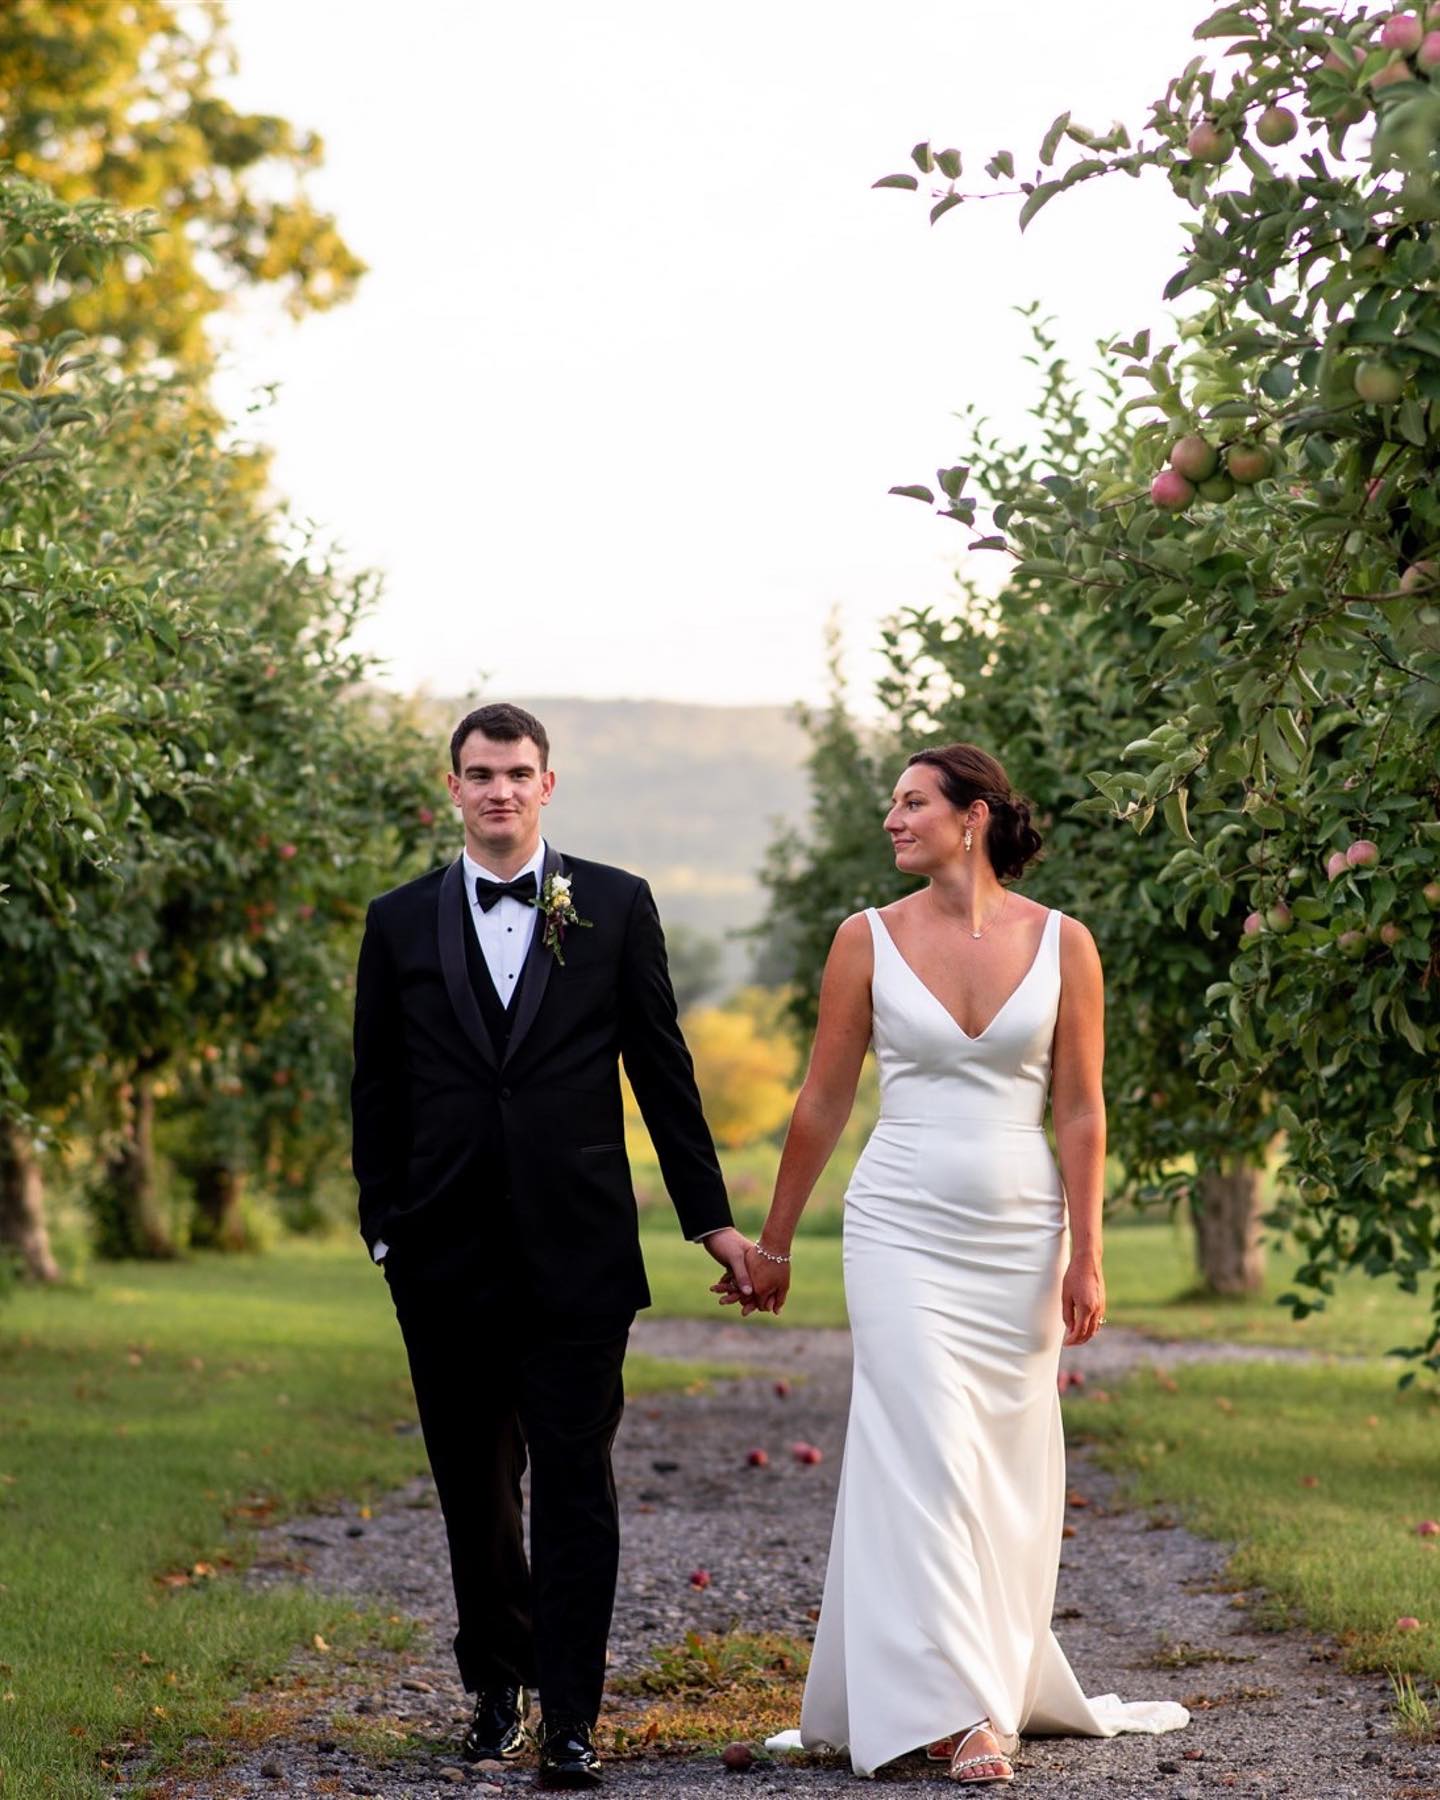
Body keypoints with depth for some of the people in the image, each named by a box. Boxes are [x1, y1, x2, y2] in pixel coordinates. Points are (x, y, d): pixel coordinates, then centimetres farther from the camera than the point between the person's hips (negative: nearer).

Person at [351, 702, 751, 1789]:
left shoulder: (616, 906, 5)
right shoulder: (401, 922, 8)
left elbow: (663, 1069, 6)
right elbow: (379, 1089, 11)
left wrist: (711, 1215, 5)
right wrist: (384, 1225, 5)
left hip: (577, 1248, -2)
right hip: (448, 1252, 2)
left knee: (576, 1483, -5)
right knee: (474, 1485, 9)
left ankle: (571, 1718, -3)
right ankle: (498, 1686, 24)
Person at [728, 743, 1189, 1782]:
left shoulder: (1061, 944, 1)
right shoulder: (869, 940, 1)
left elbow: (1081, 1112, 1)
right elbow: (824, 1103, 6)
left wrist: (1086, 1257, -4)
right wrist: (774, 1244, 9)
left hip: (1021, 1232, 1)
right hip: (904, 1227, -1)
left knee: (1009, 1468, 5)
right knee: (930, 1456, -10)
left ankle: (1001, 1682, 21)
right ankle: (955, 1710, -8)